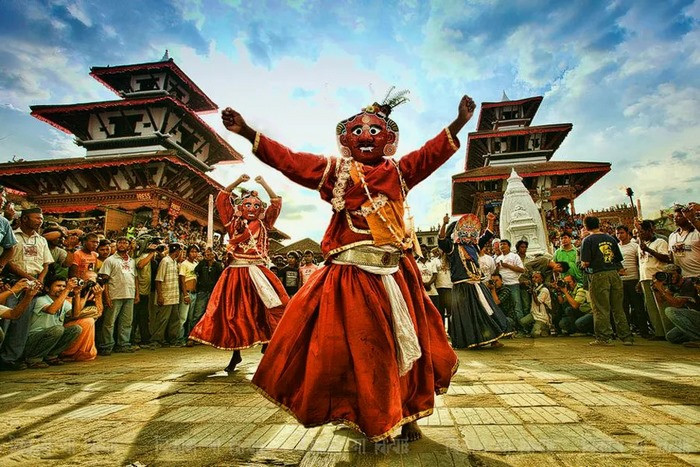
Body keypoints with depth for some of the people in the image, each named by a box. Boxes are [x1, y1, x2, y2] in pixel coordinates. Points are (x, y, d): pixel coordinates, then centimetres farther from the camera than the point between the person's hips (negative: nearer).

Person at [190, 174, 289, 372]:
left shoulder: (263, 224, 10)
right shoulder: (234, 223, 9)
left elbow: (277, 203, 3)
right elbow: (222, 199, 5)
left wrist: (264, 184, 2)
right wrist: (238, 181, 1)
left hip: (258, 273, 0)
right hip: (235, 273, 0)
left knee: (266, 311, -8)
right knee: (233, 313, 3)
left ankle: (268, 345, 8)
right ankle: (236, 353, 18)